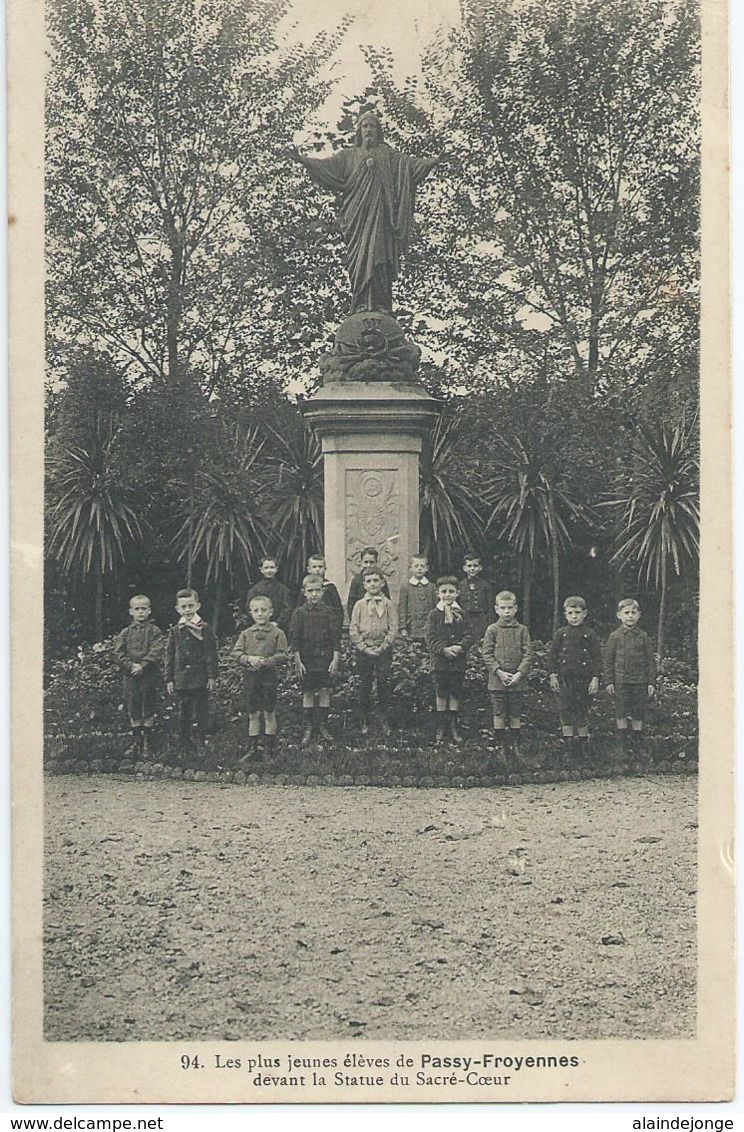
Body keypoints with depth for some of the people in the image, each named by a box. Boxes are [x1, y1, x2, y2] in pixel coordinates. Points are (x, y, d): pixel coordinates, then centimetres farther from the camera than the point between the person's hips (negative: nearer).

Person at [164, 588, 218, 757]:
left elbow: (211, 654, -2)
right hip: (181, 680, 3)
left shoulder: (204, 629, -1)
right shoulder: (174, 631, 6)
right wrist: (169, 679, 5)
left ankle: (203, 742, 11)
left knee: (201, 713, 2)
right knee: (183, 716, 7)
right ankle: (186, 745, 15)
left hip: (201, 680, -3)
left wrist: (212, 676, -6)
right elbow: (169, 656, 9)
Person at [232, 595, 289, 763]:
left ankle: (269, 748, 14)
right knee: (253, 715, 9)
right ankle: (252, 749, 16)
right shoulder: (246, 634, 5)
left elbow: (283, 654, -8)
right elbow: (236, 653, 1)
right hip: (251, 675, 2)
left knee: (269, 714, 4)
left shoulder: (277, 633, -3)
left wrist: (267, 661, -21)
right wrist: (249, 659, -16)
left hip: (269, 675, -2)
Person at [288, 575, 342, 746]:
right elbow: (294, 639, 0)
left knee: (325, 691, 1)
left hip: (325, 658, 0)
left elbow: (336, 638, 2)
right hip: (306, 659, 0)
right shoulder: (299, 613, -1)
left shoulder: (328, 612, 1)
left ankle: (323, 726, 13)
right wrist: (298, 661, -5)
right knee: (307, 693, 4)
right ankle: (308, 728, 12)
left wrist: (336, 659, -4)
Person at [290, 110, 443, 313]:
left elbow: (411, 163, 6)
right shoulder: (349, 155, 19)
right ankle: (362, 304, -11)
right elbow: (327, 165, 8)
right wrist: (303, 160, -7)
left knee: (380, 254, -11)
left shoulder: (389, 155, 18)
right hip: (358, 212, 1)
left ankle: (381, 304, -15)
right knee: (359, 256, -8)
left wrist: (433, 161, -11)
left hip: (381, 211, -1)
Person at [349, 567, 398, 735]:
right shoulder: (359, 605, 4)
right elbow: (353, 630, 1)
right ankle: (365, 721, 14)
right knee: (364, 686, 5)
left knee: (383, 685, 0)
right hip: (363, 651, 1)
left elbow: (393, 629, -3)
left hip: (383, 650, -1)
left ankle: (385, 721, 10)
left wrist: (382, 648, -11)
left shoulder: (388, 605, 2)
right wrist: (364, 648, -8)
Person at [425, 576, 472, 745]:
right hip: (440, 660, -1)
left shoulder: (461, 615, 5)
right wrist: (443, 649, -20)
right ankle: (440, 727, 15)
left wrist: (460, 647, -18)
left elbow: (467, 636, 1)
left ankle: (453, 727, 17)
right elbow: (431, 637, -6)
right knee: (441, 694, 7)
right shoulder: (434, 615, 0)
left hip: (458, 661, 1)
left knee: (455, 694, 7)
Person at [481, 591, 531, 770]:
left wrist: (520, 673, -11)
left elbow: (527, 655, 2)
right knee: (499, 715, -1)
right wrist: (499, 672, -12)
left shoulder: (522, 630, 5)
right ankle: (501, 746, 6)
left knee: (515, 716, 5)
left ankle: (515, 747, 14)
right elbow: (486, 653, -1)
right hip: (497, 680, -1)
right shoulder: (492, 630, 2)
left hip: (517, 680, 1)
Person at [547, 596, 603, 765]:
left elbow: (597, 657, 2)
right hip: (565, 679, 1)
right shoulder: (561, 634, 5)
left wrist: (595, 678, -5)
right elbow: (552, 655, 7)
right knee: (566, 712, 3)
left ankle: (584, 745, 15)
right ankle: (567, 747, 9)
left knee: (582, 711, 5)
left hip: (584, 679, -1)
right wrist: (552, 675, -1)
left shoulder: (590, 635, 2)